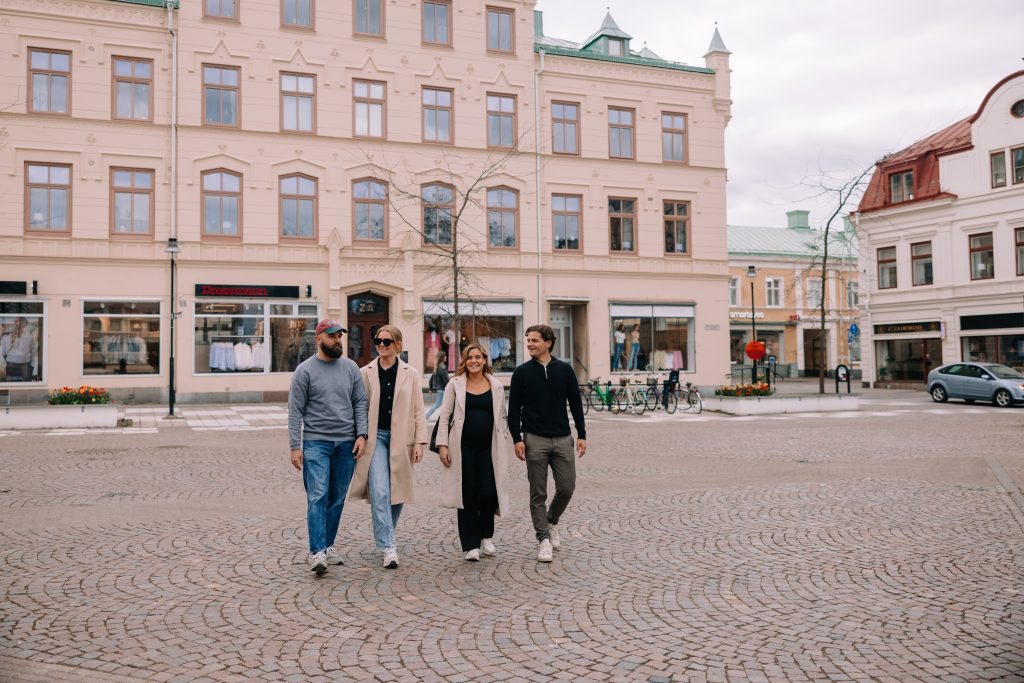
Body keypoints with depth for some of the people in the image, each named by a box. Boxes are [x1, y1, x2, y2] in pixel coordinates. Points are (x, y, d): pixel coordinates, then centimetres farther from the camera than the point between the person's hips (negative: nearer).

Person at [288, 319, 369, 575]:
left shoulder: (350, 368, 9)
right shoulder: (305, 370, -1)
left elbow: (360, 403, 9)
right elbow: (295, 411, -2)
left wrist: (361, 434, -3)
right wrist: (295, 447, -8)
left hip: (346, 443, 4)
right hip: (316, 442, -4)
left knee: (337, 499, 10)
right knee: (318, 497, -11)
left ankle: (328, 545, 22)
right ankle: (317, 552, -11)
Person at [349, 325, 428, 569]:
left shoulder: (410, 374, 4)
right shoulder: (365, 373, 4)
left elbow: (418, 410, 4)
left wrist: (420, 442, -2)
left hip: (401, 440, 1)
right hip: (375, 437, -1)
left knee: (397, 493, 9)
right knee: (379, 493, -12)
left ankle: (384, 537, 32)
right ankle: (389, 548, -10)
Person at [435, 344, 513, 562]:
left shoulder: (496, 386, 8)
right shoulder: (455, 384, 3)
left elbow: (502, 418, 13)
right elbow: (444, 416, 3)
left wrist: (505, 446, 9)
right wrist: (442, 445, -5)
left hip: (488, 447, 1)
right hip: (463, 447, -1)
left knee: (489, 492, -7)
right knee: (468, 495, 1)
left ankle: (486, 536, 20)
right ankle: (471, 545, 12)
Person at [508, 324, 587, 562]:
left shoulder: (564, 370, 5)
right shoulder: (522, 372, 1)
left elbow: (576, 403, 8)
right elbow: (514, 408, 1)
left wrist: (582, 435, 4)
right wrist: (517, 439, -7)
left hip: (562, 439, 2)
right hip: (535, 440, -1)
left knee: (567, 488, 2)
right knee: (538, 494, 1)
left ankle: (552, 522, 29)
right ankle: (544, 539, 10)